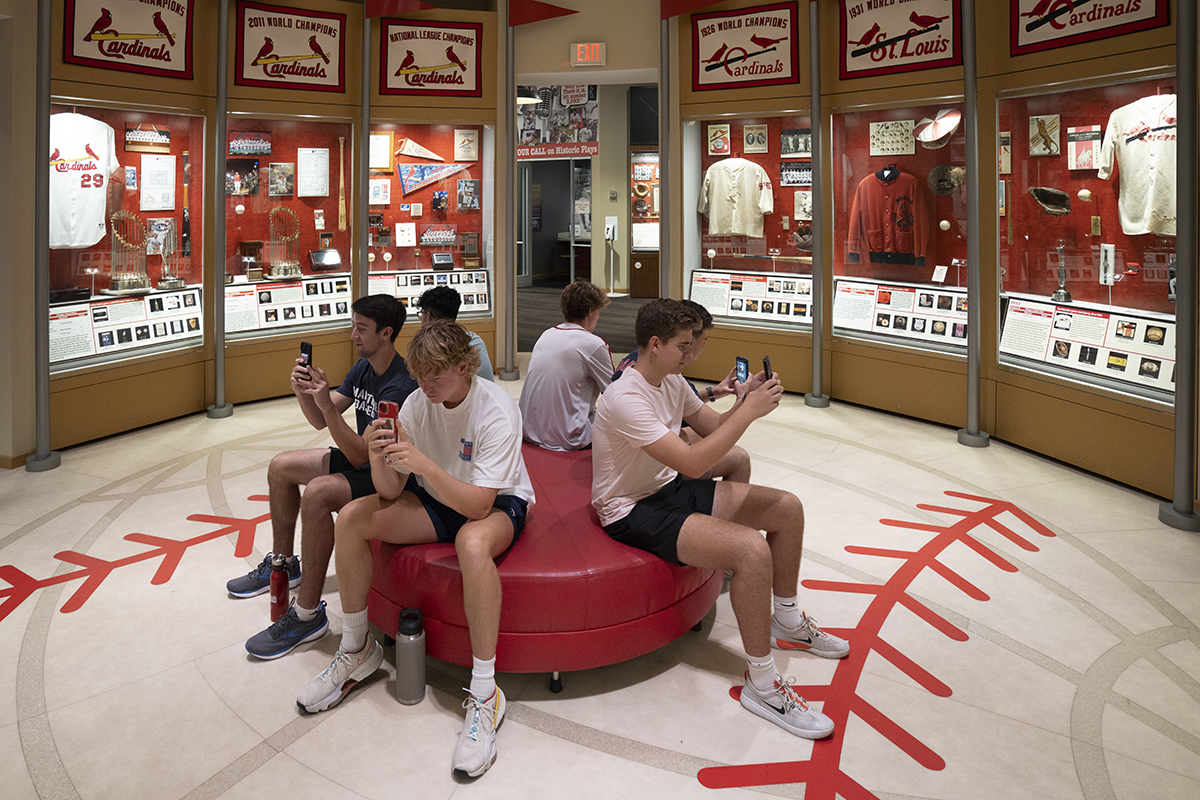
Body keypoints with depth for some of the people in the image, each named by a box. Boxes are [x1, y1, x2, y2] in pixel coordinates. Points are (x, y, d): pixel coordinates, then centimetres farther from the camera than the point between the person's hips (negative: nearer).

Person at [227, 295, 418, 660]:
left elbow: (360, 455, -29)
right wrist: (304, 393, -13)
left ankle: (307, 614, -21)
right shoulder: (363, 367, 3)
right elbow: (321, 422, 7)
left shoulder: (400, 386, -27)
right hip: (361, 457, 11)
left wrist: (326, 403, -36)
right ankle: (283, 564, 29)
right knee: (280, 466, 13)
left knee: (317, 493, -33)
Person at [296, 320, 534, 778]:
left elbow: (478, 504, -30)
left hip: (499, 504, -6)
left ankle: (485, 693, -29)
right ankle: (357, 649, 6)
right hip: (438, 500, 6)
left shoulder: (497, 411, -25)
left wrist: (425, 464, -42)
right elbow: (391, 491, -9)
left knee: (472, 543, -41)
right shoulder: (417, 404, -9)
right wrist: (379, 459, -31)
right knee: (351, 518, -13)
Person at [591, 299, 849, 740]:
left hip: (671, 488, 10)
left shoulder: (672, 382, 3)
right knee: (752, 548, -29)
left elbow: (714, 427, 13)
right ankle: (761, 684, -11)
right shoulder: (624, 398, -26)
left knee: (787, 507, 6)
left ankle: (785, 620, 27)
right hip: (634, 510, -10)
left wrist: (745, 403, -8)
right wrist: (749, 412, -26)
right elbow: (692, 463, -31)